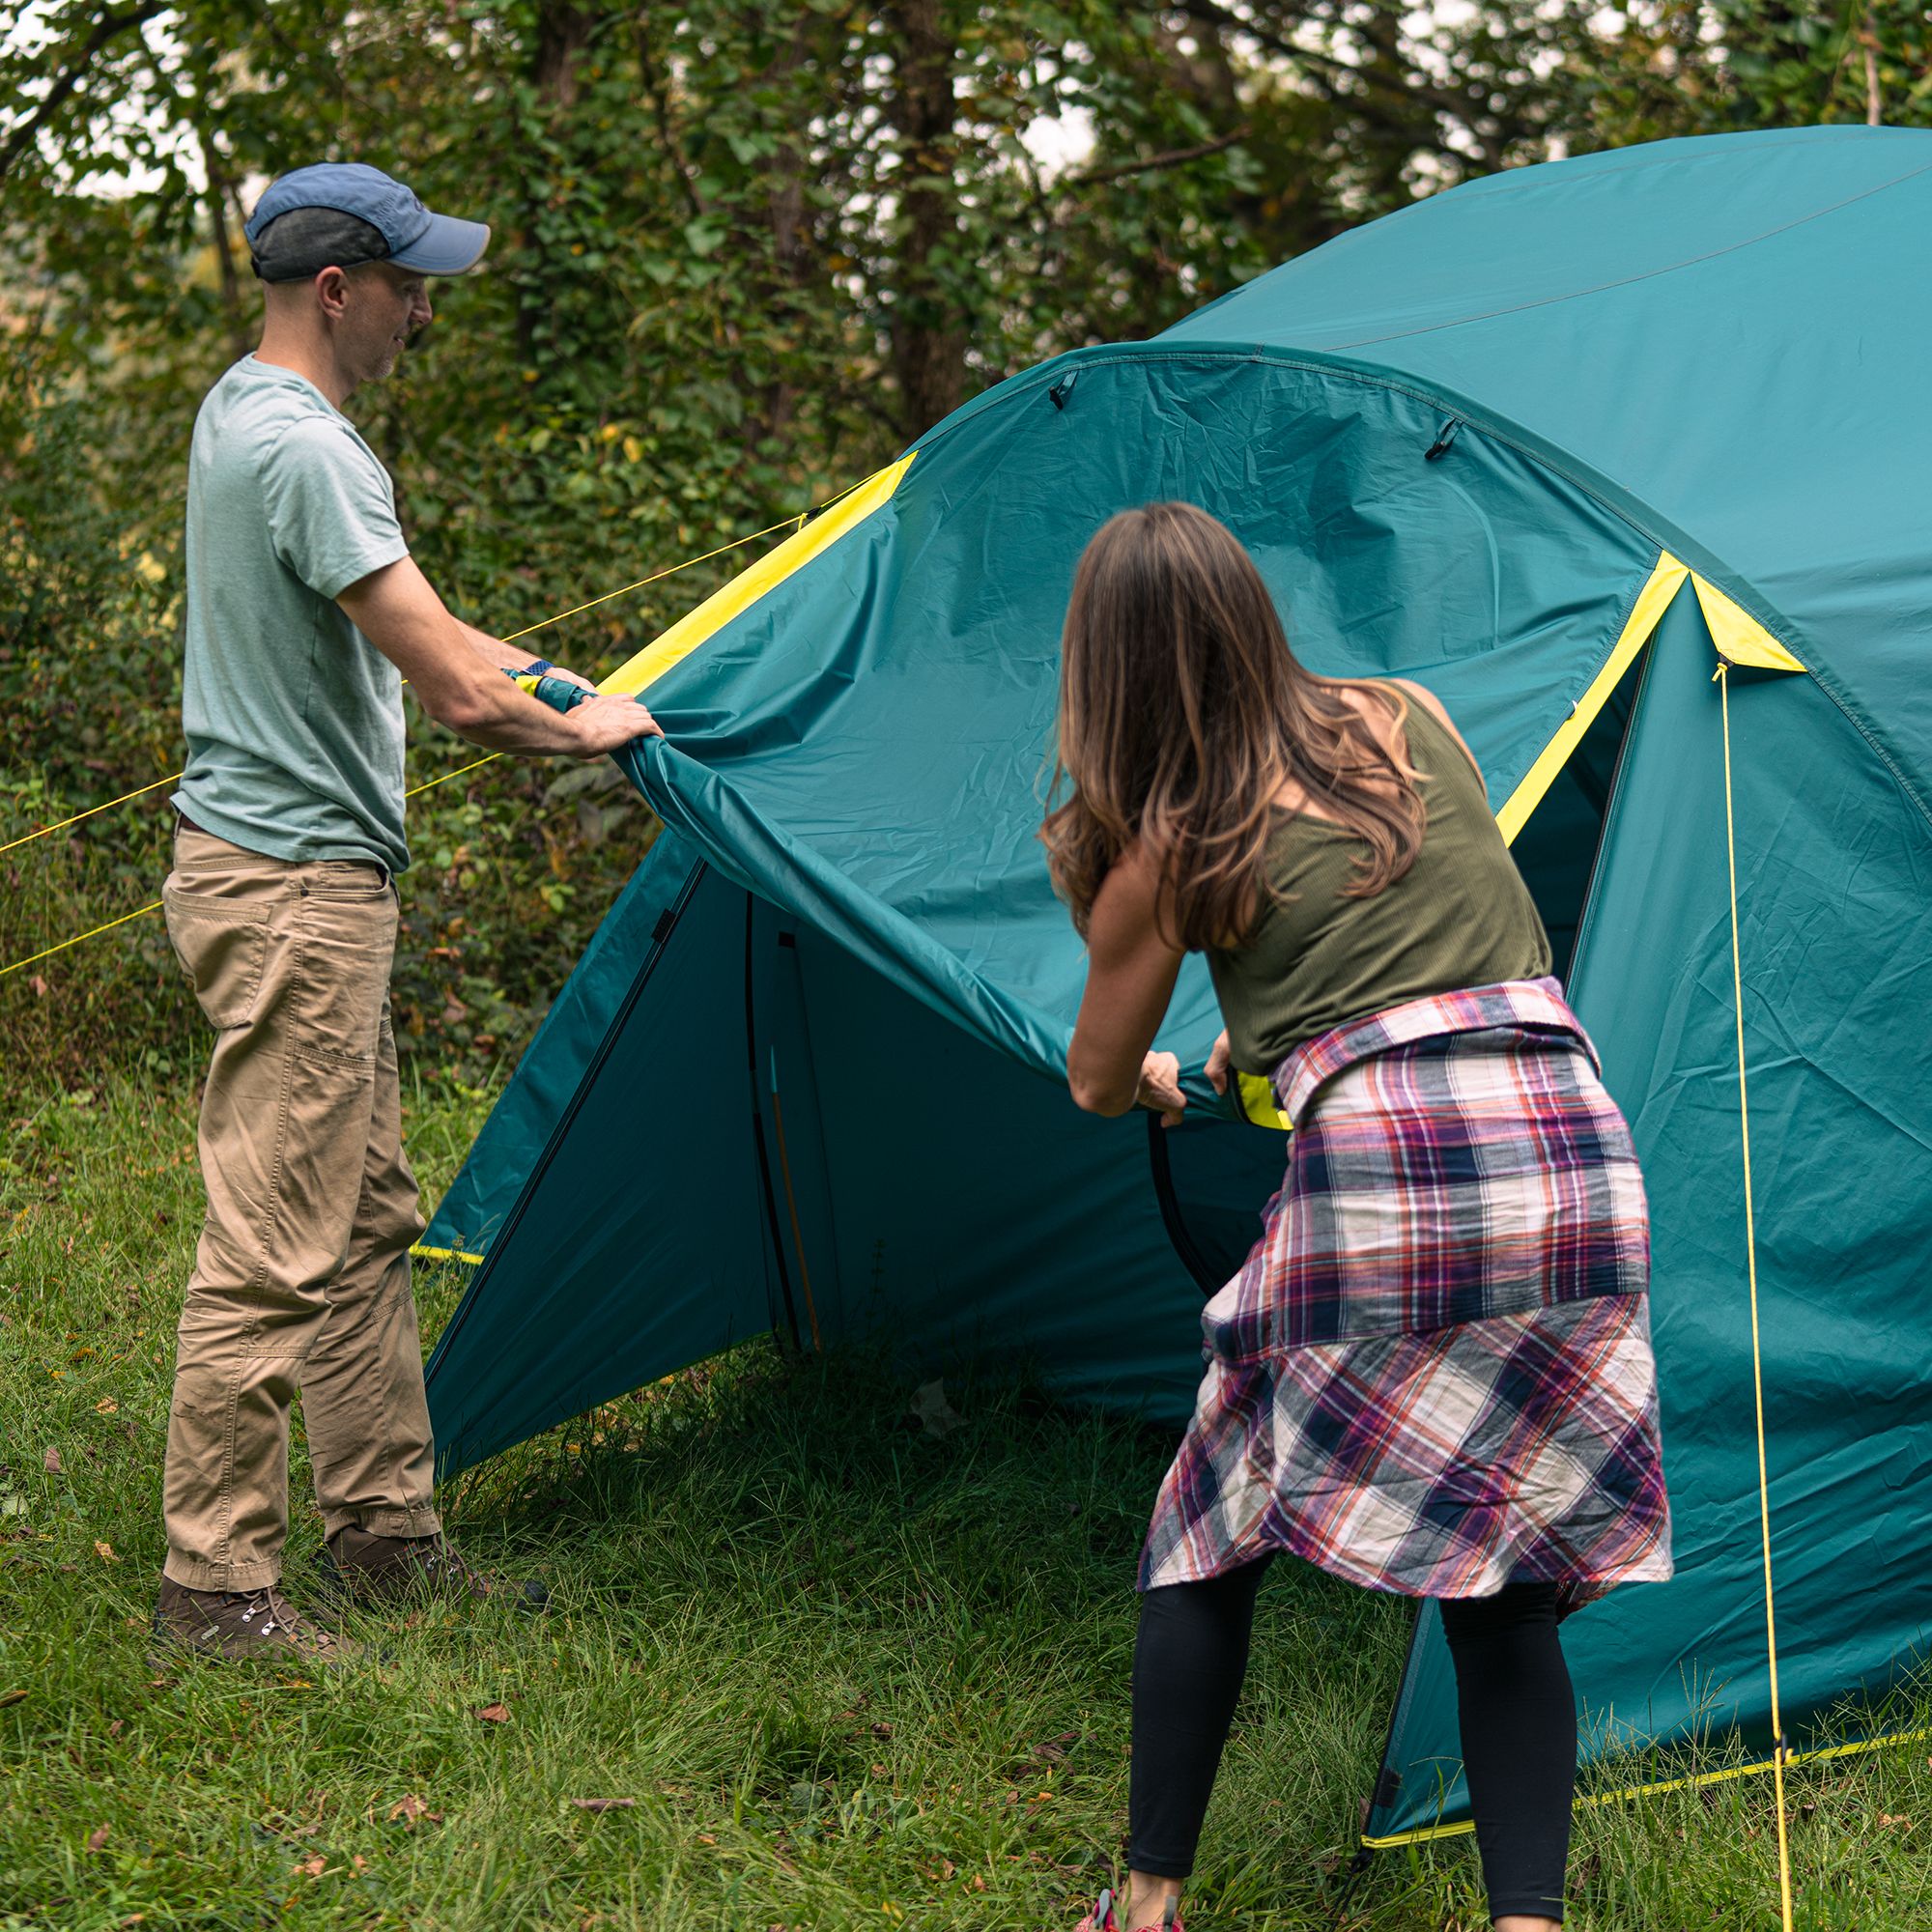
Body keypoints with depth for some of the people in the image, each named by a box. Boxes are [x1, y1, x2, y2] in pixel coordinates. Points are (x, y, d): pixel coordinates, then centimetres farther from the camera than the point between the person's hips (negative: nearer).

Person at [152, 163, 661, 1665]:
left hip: (312, 877, 11)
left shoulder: (245, 413, 12)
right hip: (291, 885, -11)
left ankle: (388, 1534, 26)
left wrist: (481, 651, 27)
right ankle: (214, 1588, 2)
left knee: (366, 1223, 16)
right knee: (274, 1253, -6)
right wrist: (584, 732, -5)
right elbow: (460, 698, -23)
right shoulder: (306, 449, -21)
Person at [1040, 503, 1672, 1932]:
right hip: (1575, 1147, 4)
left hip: (1378, 1169, -3)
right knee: (1506, 1586, 12)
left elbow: (1096, 1085, 21)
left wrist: (1158, 1087, 45)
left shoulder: (1167, 852, 6)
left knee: (1209, 1539, 15)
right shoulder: (1417, 720, 16)